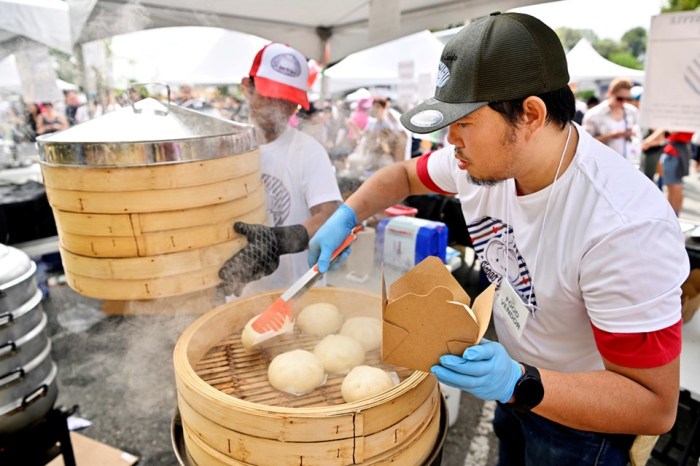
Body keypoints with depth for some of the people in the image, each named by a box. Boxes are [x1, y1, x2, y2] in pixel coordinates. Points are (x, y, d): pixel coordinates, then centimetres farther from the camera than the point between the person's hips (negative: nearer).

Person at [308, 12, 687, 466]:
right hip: (514, 381, 6)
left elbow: (656, 406, -29)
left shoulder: (627, 227, -37)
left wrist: (520, 384, -43)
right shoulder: (484, 156, -17)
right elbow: (403, 175, 3)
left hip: (581, 419, -5)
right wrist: (346, 216, -13)